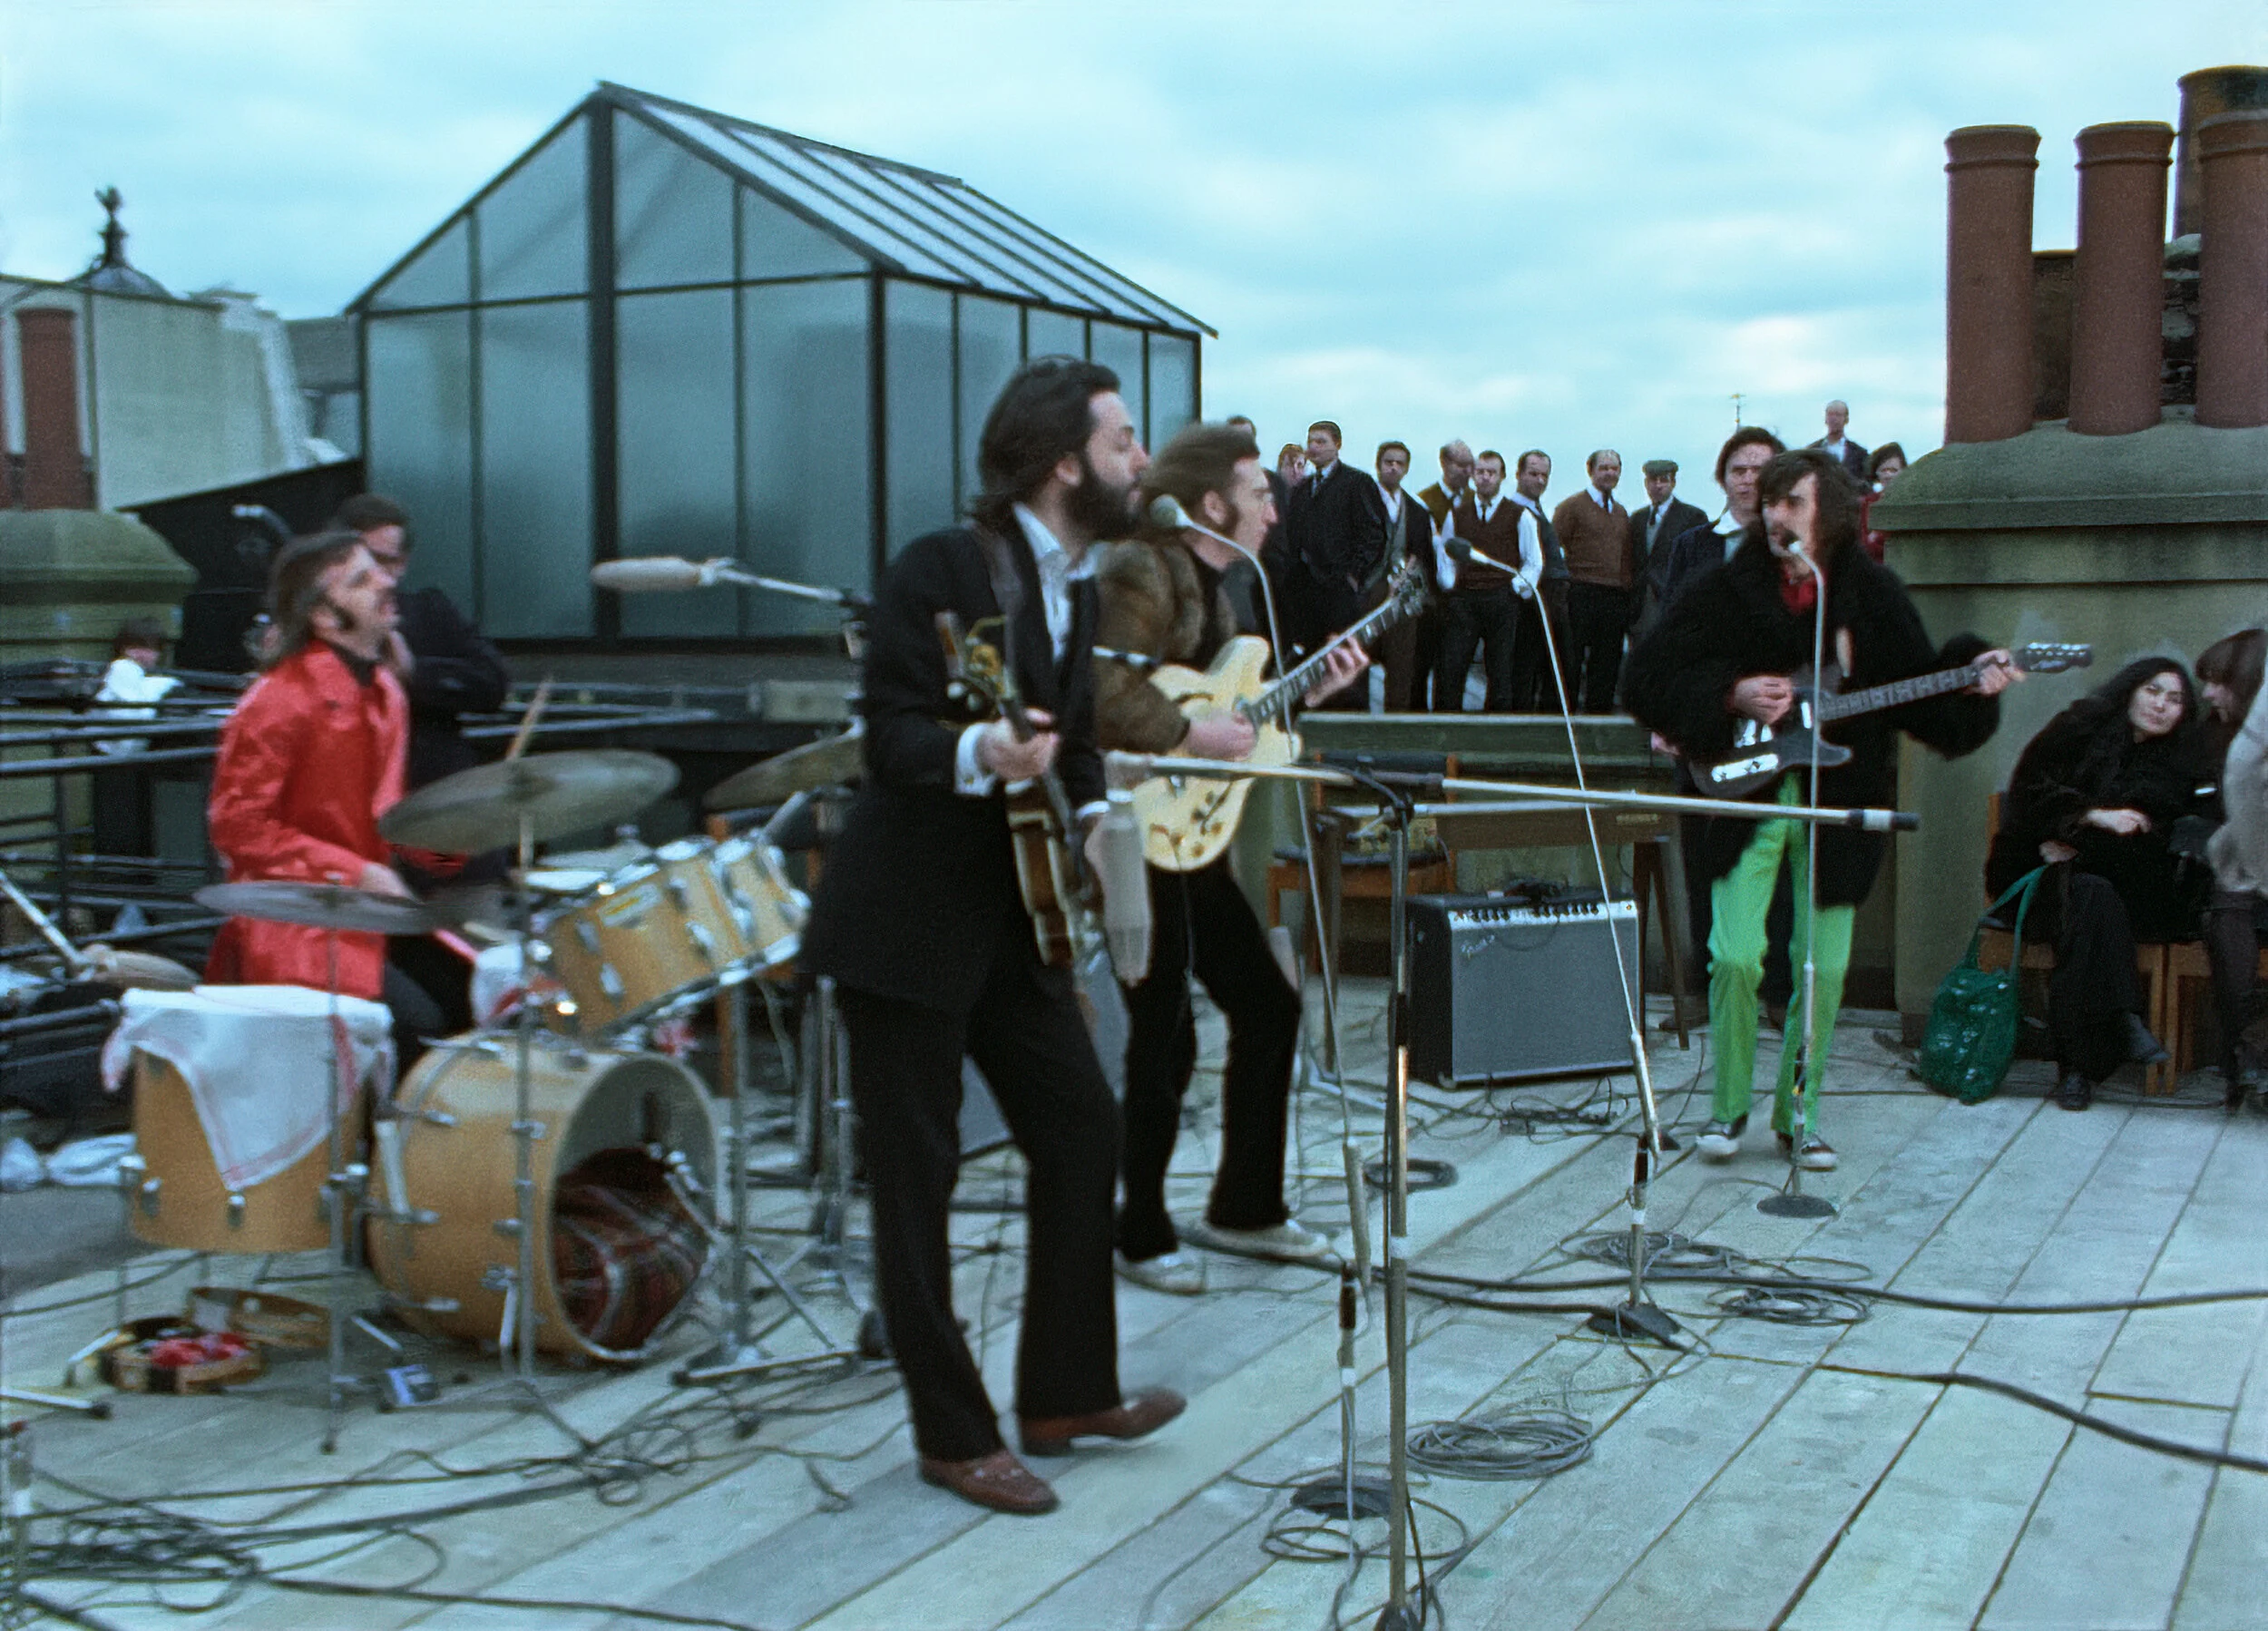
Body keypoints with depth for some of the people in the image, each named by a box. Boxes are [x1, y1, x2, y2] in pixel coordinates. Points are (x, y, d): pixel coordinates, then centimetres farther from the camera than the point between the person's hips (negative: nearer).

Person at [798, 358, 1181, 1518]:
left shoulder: (1074, 587, 10)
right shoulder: (942, 569, -15)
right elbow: (890, 735, -19)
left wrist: (1092, 815, -1)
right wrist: (980, 753, -37)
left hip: (1012, 918, 9)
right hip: (907, 925, -8)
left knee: (1084, 1132, 10)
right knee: (917, 1179, 0)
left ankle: (1068, 1391, 25)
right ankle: (955, 1437, 13)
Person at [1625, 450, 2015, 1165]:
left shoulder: (1872, 594, 1)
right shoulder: (1729, 590, -3)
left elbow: (1915, 689, 4)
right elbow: (1648, 677, -3)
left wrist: (1968, 679, -15)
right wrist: (1732, 697, -15)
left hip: (1839, 802, 1)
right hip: (1750, 795, -1)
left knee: (1824, 968, 3)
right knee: (1736, 957, -10)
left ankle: (1797, 1113, 20)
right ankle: (1729, 1105, 11)